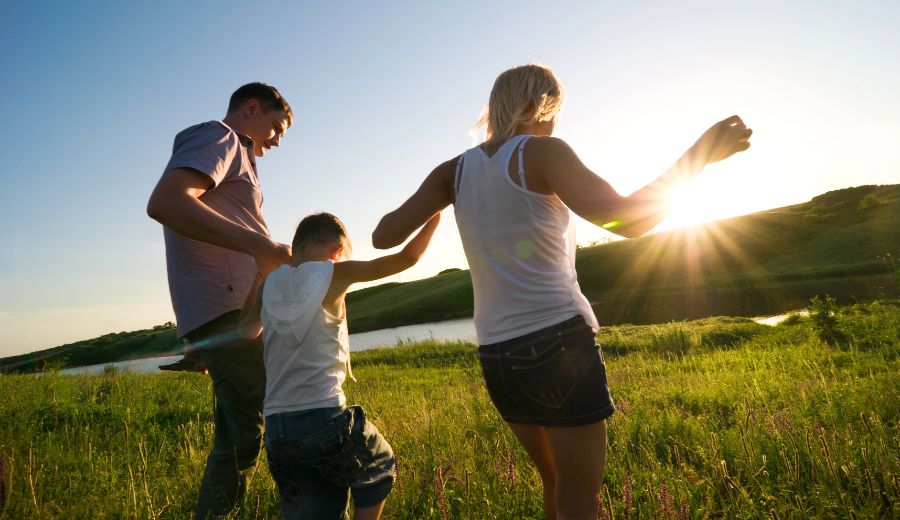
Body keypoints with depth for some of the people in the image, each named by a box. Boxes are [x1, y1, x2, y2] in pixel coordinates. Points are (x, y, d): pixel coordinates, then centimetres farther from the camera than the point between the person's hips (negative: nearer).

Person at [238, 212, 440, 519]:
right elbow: (407, 258, -5)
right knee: (380, 468, 24)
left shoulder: (269, 283, 7)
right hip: (324, 420, -5)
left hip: (276, 430, 5)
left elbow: (246, 331, 21)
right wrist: (435, 215, 10)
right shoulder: (334, 275, -6)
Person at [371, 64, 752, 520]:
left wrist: (439, 201, 20)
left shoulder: (456, 170, 8)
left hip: (497, 357, 6)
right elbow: (626, 220, -15)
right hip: (558, 343, -6)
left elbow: (383, 237, 3)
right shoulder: (542, 153, -6)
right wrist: (698, 156, -3)